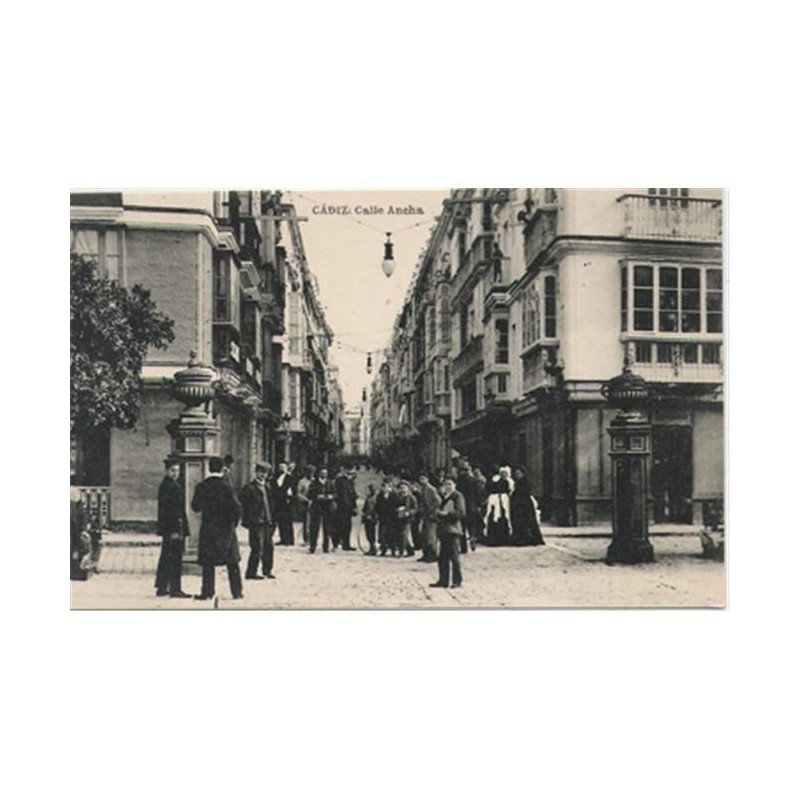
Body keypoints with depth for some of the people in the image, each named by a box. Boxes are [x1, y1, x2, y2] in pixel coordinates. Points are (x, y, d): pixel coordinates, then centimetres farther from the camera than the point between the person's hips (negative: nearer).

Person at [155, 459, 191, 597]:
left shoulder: (173, 485, 17)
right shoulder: (167, 486, -14)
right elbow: (166, 509, -20)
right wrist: (175, 530, -22)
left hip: (169, 529, 11)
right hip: (173, 528, -11)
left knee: (166, 558, 14)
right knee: (175, 559, -7)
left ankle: (161, 588, 20)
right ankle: (175, 589, -3)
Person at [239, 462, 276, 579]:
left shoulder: (267, 487, 16)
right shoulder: (249, 487, -7)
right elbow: (242, 504, -12)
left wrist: (272, 520, 13)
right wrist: (247, 520, -15)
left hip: (267, 522, 7)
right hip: (256, 522, -7)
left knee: (269, 547, 11)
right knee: (257, 548, -7)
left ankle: (267, 571, 24)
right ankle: (251, 573, 2)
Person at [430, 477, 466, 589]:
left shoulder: (457, 496, -4)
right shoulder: (444, 497, 20)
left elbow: (461, 512, -13)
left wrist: (446, 513, -17)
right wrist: (438, 512, 8)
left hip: (453, 529, -8)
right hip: (443, 529, 8)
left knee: (454, 555, -5)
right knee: (443, 556, 8)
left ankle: (457, 580, 2)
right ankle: (443, 580, 13)